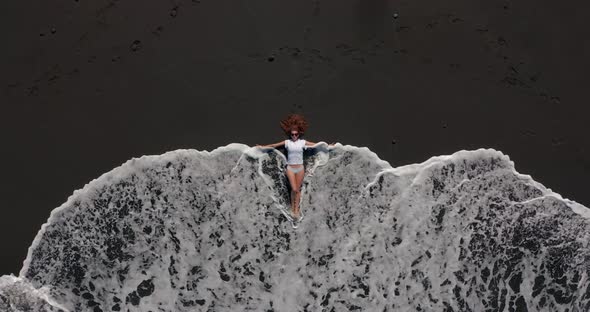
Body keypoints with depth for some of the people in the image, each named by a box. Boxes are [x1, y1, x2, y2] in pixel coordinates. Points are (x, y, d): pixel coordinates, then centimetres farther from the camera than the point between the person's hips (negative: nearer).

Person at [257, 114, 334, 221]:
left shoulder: (302, 142, -3)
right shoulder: (287, 142, -3)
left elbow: (316, 144, 4)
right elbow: (274, 145, 7)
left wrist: (327, 146, 3)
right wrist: (263, 146, 11)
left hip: (300, 168, 1)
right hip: (290, 168, -1)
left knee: (298, 189, 5)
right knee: (294, 189, -6)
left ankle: (296, 210, 13)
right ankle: (292, 207, 15)